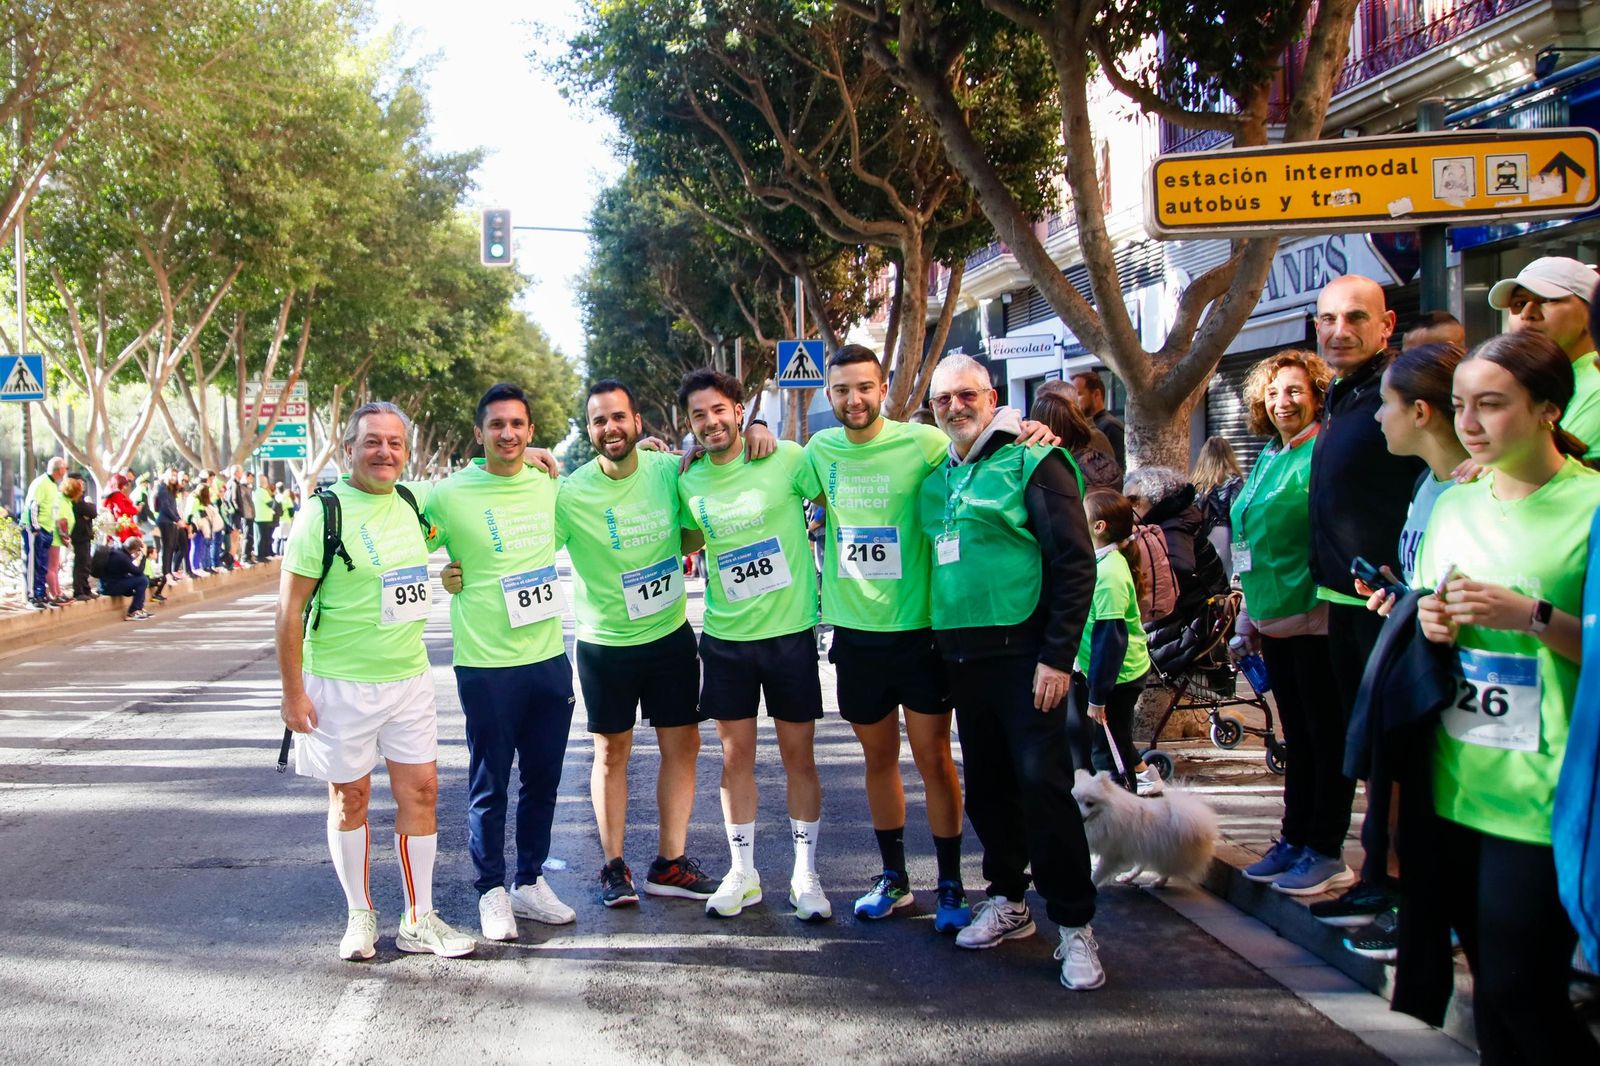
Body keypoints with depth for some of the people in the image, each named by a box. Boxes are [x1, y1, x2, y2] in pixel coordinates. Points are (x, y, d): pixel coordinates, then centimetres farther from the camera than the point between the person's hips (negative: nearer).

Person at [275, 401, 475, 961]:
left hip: (409, 678, 5)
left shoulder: (410, 503, 5)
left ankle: (419, 920, 16)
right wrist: (294, 692, -13)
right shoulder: (325, 514, -12)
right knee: (350, 798, 6)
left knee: (420, 791, 6)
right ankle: (360, 916, 22)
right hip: (341, 684, -5)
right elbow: (290, 609, -11)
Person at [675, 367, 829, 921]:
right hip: (726, 637, 3)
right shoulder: (688, 481, 2)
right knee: (735, 756, 9)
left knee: (799, 756, 6)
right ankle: (743, 872, 23)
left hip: (791, 631, -3)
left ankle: (805, 872, 19)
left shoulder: (786, 459, -9)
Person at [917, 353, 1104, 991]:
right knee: (985, 786, 12)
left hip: (1023, 652, -7)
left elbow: (1075, 562, -10)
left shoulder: (1031, 463, -5)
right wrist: (941, 641, 15)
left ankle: (1075, 925, 0)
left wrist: (1057, 655, -15)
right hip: (962, 656, 7)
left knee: (1042, 782, -9)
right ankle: (1008, 901, 27)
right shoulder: (936, 478, 15)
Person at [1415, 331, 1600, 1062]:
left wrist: (1531, 617, -21)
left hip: (1541, 796, -6)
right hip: (1456, 780, 6)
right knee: (1489, 980, 14)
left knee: (1520, 990, -4)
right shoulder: (1455, 504, 11)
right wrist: (1430, 621, 1)